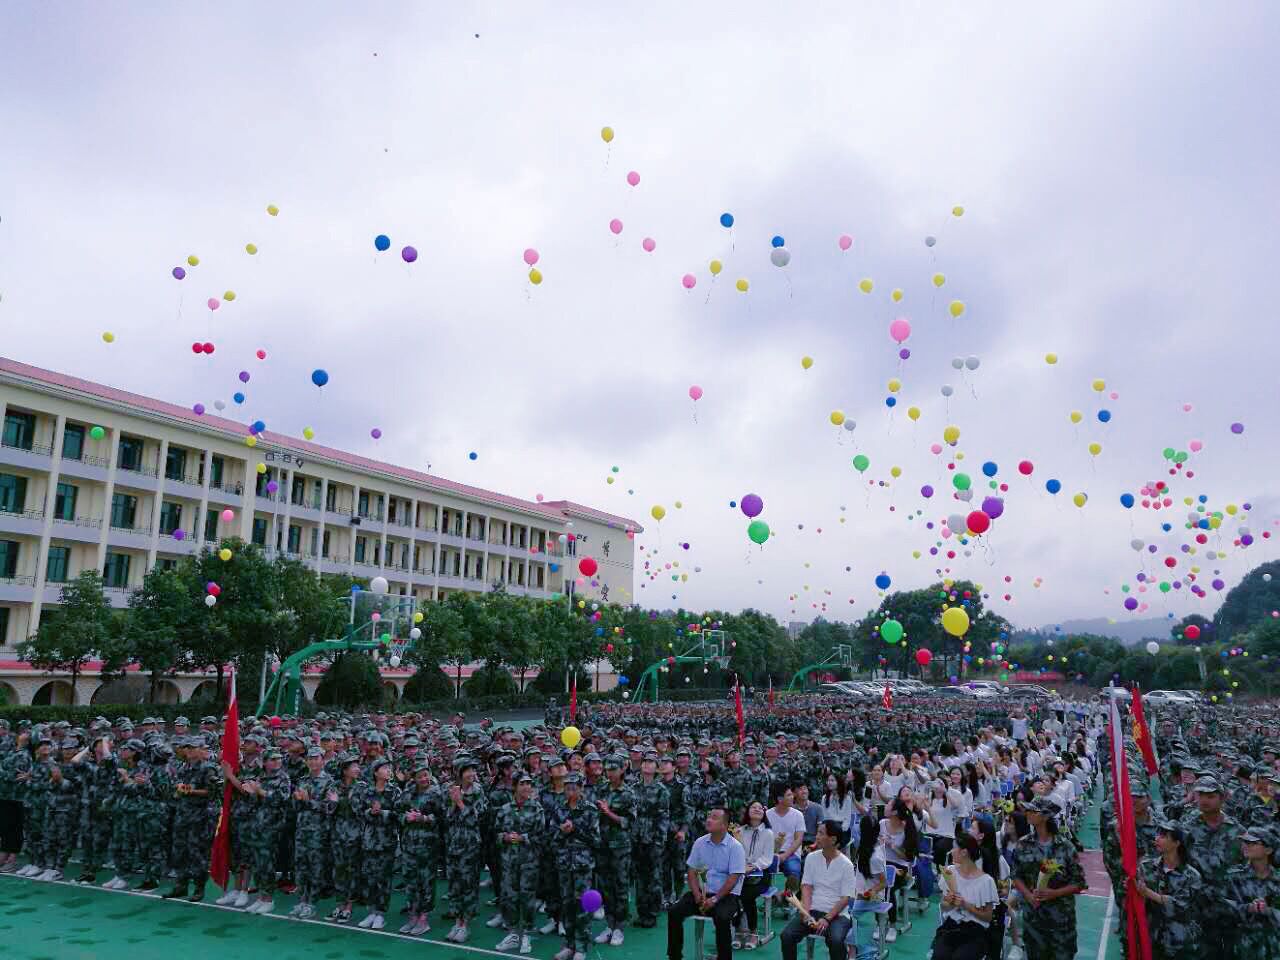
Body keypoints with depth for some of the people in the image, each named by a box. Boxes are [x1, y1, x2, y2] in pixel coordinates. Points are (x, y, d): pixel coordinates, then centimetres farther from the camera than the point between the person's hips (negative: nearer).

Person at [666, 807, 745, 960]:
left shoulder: (735, 847, -9)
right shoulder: (700, 842, 5)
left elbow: (733, 879, -13)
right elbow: (692, 872, 7)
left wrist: (714, 899, -19)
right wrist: (697, 894, -10)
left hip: (726, 894, -4)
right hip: (702, 891, 5)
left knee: (721, 918, -35)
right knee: (674, 912, -15)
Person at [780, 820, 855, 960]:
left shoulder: (846, 864, -6)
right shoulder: (811, 858, 4)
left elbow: (845, 898, -8)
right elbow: (806, 888, 1)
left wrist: (827, 919, -19)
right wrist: (806, 913, -15)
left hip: (837, 914, -3)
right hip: (811, 910, 3)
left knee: (835, 940, -34)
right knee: (787, 936, -20)